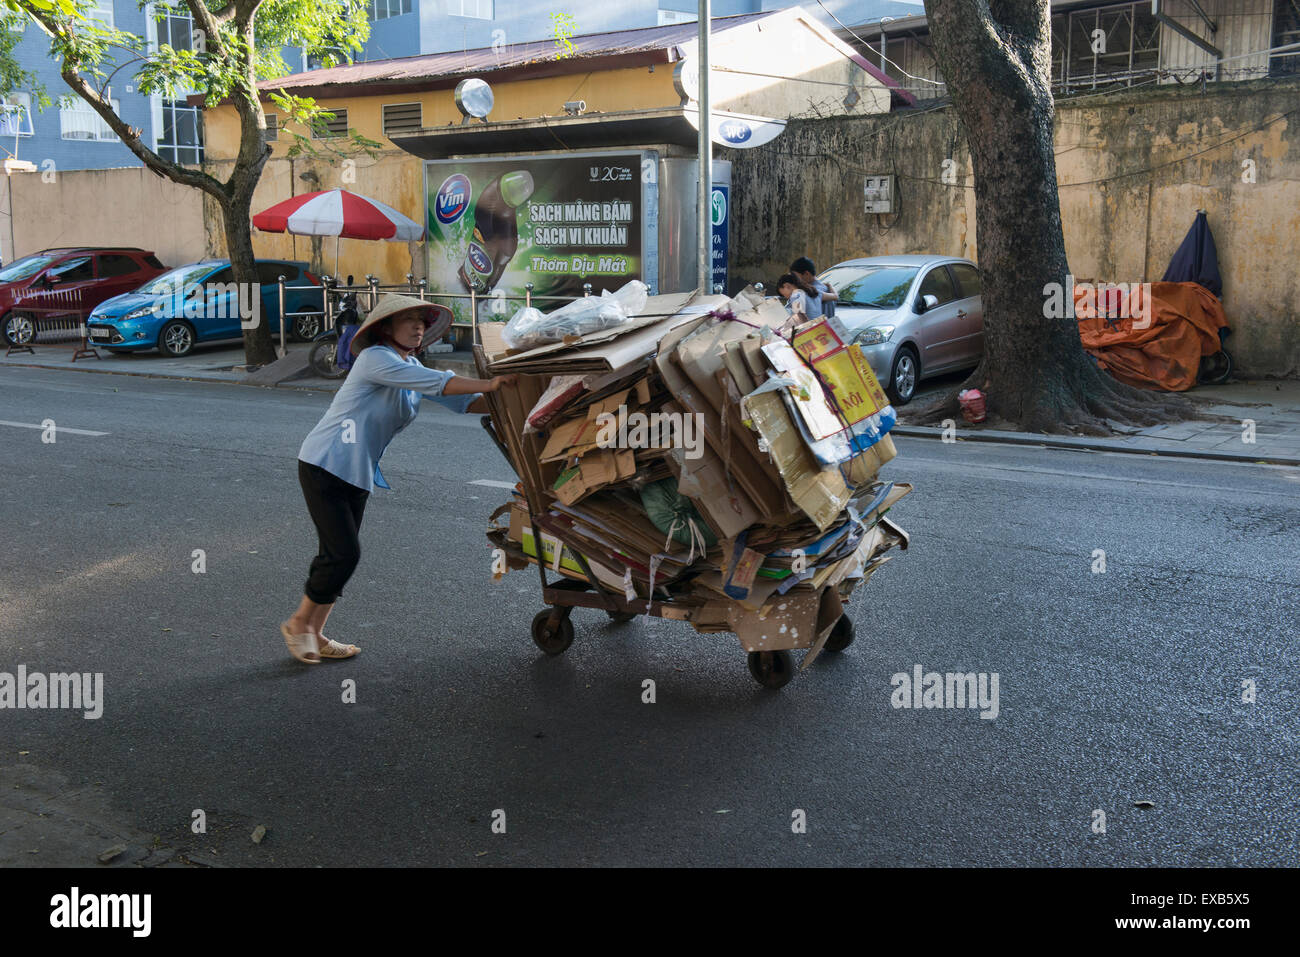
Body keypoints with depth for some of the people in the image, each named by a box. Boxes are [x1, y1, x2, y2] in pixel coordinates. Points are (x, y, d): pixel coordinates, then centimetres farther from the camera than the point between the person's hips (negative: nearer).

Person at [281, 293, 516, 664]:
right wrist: (487, 384, -32)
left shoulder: (411, 367, 11)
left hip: (358, 475, 9)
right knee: (344, 553, -11)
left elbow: (456, 398, 1)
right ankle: (299, 623, 9)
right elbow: (435, 382, -29)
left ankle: (314, 635, 19)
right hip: (324, 466, -9)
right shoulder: (375, 359, -17)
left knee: (338, 555, 10)